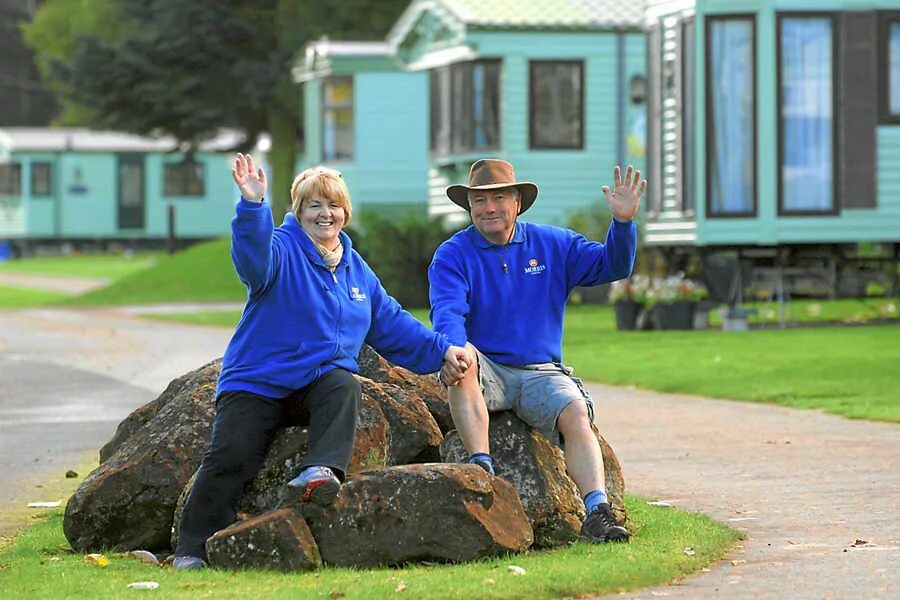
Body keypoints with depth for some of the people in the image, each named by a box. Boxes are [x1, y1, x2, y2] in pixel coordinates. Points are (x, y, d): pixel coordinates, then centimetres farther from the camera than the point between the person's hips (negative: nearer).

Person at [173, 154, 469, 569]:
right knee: (230, 457, -17)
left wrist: (441, 351, 13)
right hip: (257, 383, -3)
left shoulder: (355, 269, 17)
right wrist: (253, 206, -46)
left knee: (345, 387, -31)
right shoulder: (282, 249, -3)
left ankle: (320, 472, -46)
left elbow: (391, 323, 22)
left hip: (319, 383, 3)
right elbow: (253, 258, -28)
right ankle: (193, 548, -8)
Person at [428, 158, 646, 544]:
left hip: (540, 374, 2)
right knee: (463, 356, -35)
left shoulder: (552, 245, 10)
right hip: (486, 373, -2)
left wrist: (623, 222, -15)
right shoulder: (452, 256, 1)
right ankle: (482, 469, -42)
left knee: (576, 414, -27)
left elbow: (612, 266, 5)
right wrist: (453, 350, -38)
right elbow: (447, 311, -16)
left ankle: (597, 513, -39)